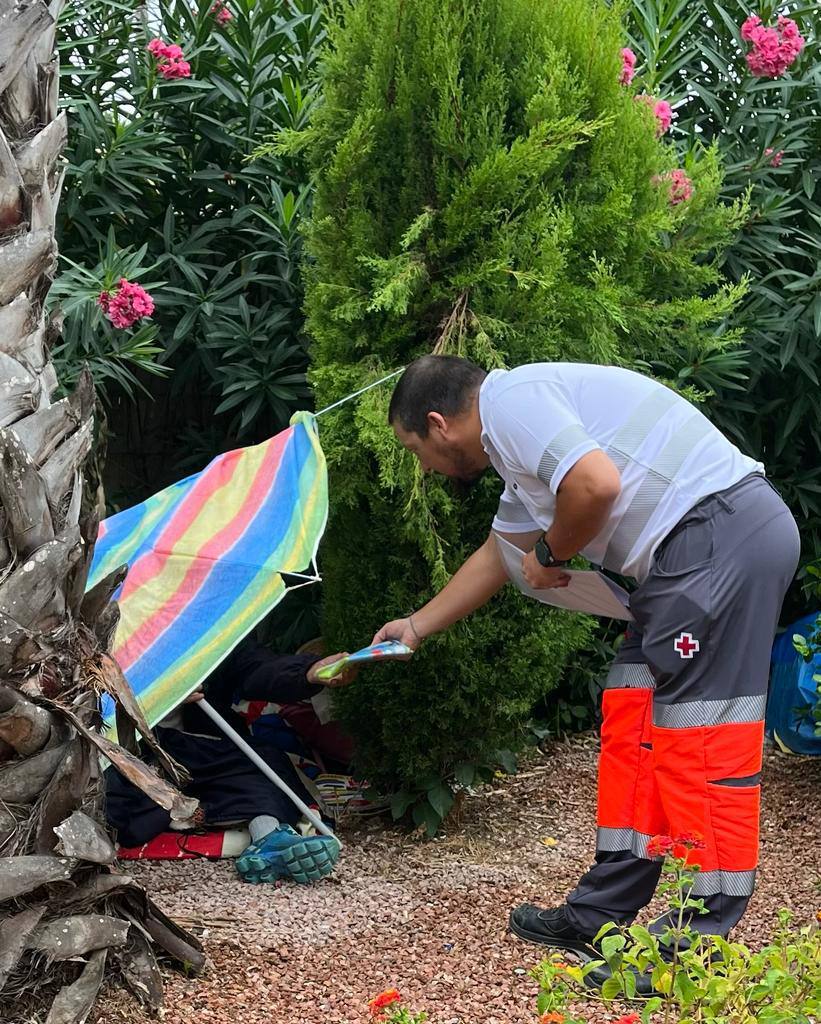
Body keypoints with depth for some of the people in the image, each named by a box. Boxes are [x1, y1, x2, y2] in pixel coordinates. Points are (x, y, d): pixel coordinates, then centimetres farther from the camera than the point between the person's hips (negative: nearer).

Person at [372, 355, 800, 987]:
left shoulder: (512, 400, -7)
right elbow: (499, 554, 39)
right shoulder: (518, 440, 26)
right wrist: (417, 627, 48)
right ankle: (600, 916, 20)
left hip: (723, 533, -10)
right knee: (633, 721, 13)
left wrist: (549, 553, -3)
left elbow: (595, 484, -22)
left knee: (698, 734, -9)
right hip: (699, 551, 10)